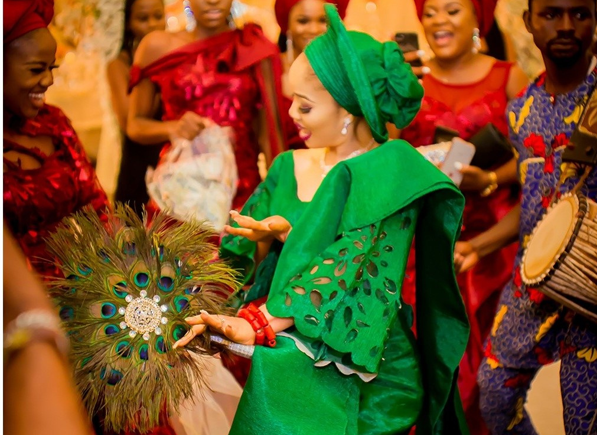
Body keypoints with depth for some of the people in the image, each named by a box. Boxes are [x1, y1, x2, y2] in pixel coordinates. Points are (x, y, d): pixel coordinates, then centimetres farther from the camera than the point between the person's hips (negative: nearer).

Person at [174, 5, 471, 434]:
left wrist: (263, 323, -27)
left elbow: (351, 266, -20)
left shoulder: (386, 173, -9)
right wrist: (273, 237, -16)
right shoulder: (289, 167, 11)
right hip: (284, 367, 5)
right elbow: (243, 258, 9)